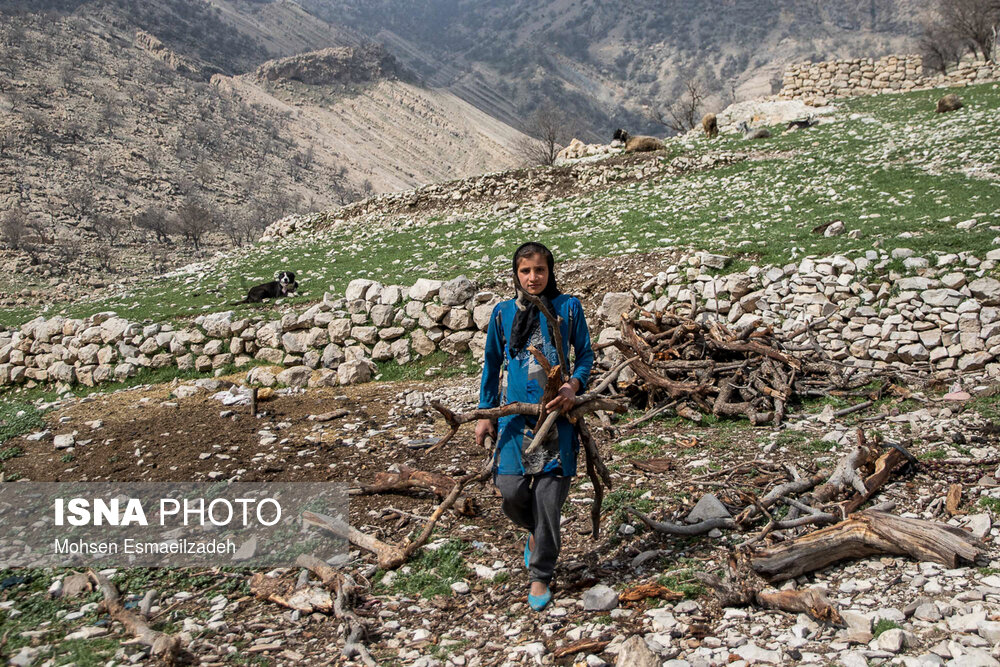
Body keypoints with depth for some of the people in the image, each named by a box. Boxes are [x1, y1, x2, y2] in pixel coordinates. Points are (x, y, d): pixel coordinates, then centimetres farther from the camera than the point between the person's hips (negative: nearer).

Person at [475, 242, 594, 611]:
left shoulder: (568, 307, 2)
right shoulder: (503, 312, 6)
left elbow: (585, 355, 8)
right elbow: (492, 364, 14)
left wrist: (573, 386, -12)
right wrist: (484, 414, 11)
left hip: (556, 414, -1)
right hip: (515, 414, 2)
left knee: (549, 497, -3)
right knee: (512, 493, -3)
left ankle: (540, 578, 13)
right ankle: (534, 532, 33)